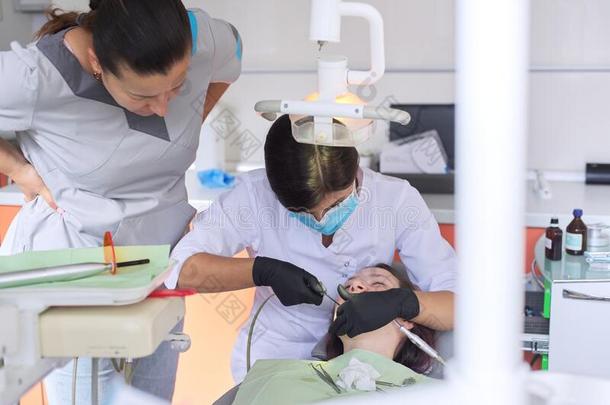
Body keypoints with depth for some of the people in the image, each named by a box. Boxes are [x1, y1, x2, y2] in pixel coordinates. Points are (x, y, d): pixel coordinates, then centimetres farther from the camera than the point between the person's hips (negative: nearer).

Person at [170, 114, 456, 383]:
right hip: (273, 358, -1)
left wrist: (403, 302, -34)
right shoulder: (256, 194, -14)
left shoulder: (397, 199, -14)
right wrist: (263, 271, -25)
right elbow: (183, 269, -12)